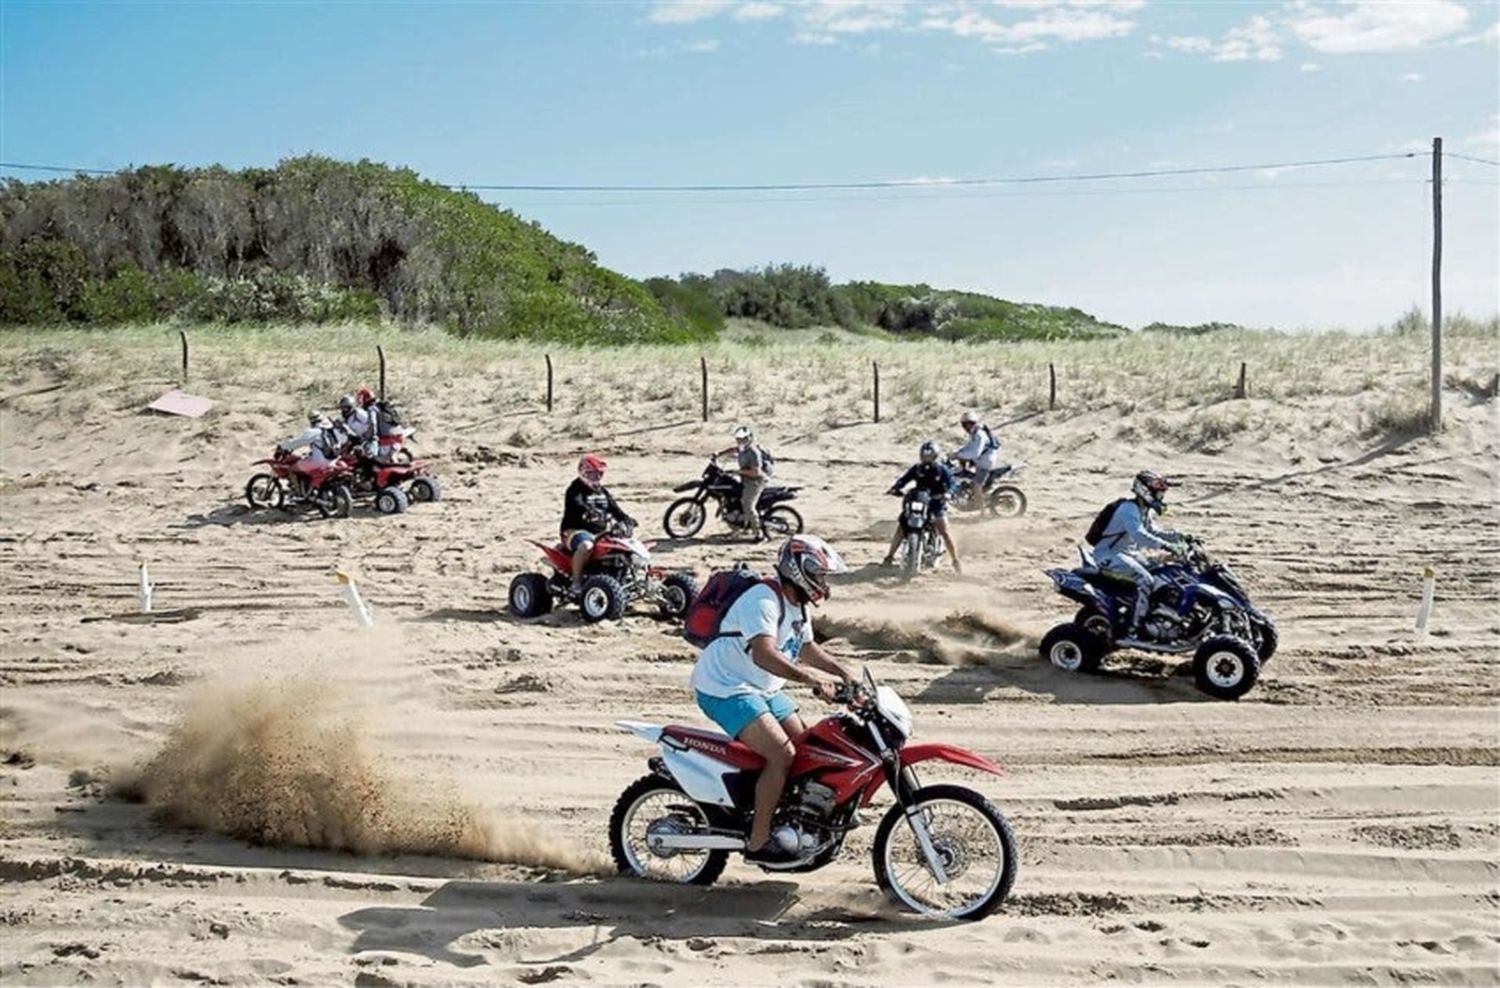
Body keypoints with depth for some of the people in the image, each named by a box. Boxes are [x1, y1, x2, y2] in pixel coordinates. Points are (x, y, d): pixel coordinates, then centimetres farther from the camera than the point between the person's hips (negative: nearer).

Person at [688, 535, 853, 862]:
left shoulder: (798, 606, 10)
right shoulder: (764, 600, -23)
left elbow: (808, 648, 25)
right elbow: (764, 654, -38)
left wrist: (846, 675, 15)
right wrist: (810, 677, -46)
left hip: (763, 689, 11)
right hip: (726, 689, -10)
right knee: (782, 753, -21)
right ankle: (758, 842, -12)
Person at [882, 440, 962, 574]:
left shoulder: (942, 470, -5)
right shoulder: (916, 468, 3)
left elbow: (952, 482, -15)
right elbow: (904, 479, -2)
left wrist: (948, 493, -37)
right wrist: (895, 488, -23)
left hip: (936, 504, -3)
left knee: (944, 532, -17)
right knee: (901, 528, -6)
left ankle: (955, 560, -4)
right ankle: (890, 556, 7)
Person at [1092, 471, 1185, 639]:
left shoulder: (1143, 510, 12)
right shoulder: (1128, 509, -21)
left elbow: (1154, 532, 20)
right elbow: (1139, 535, -35)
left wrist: (1178, 537, 4)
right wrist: (1165, 545, -44)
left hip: (1129, 553, 11)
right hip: (1109, 556, -11)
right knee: (1146, 580, -26)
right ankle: (1133, 630, -25)